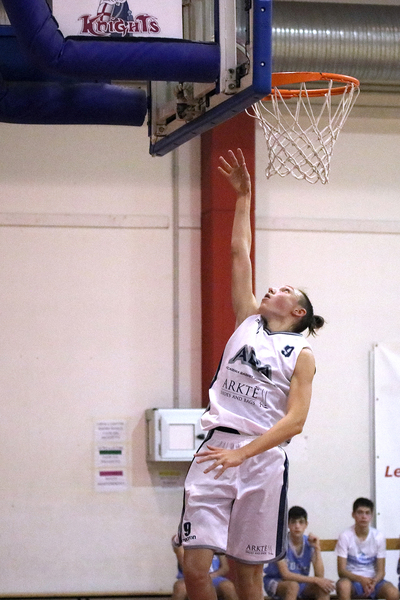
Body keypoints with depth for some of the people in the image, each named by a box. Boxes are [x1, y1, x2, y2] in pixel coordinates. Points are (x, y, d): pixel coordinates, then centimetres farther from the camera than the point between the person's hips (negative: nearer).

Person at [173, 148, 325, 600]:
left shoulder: (301, 355, 5)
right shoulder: (248, 321, 16)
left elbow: (295, 420, -7)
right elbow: (239, 253, 16)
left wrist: (242, 453, -17)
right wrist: (243, 196, 15)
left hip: (262, 457, -3)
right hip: (216, 450, 3)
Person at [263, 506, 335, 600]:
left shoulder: (310, 543, -7)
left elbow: (320, 575, -14)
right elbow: (285, 574, -27)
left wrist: (317, 549, -23)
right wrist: (315, 580, -29)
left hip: (301, 583, 5)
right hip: (275, 582, -5)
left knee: (324, 587, -22)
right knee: (293, 585, -37)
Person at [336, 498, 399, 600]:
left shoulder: (378, 537, -3)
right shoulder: (345, 536, -10)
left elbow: (381, 571, -1)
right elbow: (341, 570, -12)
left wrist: (374, 582, -25)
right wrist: (360, 579, -30)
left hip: (372, 580, 2)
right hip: (352, 579, -2)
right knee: (343, 586, -39)